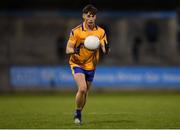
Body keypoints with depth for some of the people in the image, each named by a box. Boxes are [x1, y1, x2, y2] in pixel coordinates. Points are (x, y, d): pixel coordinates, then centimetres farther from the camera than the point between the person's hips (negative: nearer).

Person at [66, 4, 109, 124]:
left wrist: (106, 48, -32)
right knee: (82, 89, -23)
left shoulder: (101, 32, -4)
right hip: (77, 64, -3)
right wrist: (74, 50, -33)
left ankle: (78, 114, 35)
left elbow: (105, 50, -8)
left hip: (91, 66, 3)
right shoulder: (76, 31, -12)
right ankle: (78, 113, -3)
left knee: (85, 93, 11)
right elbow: (68, 49, -10)